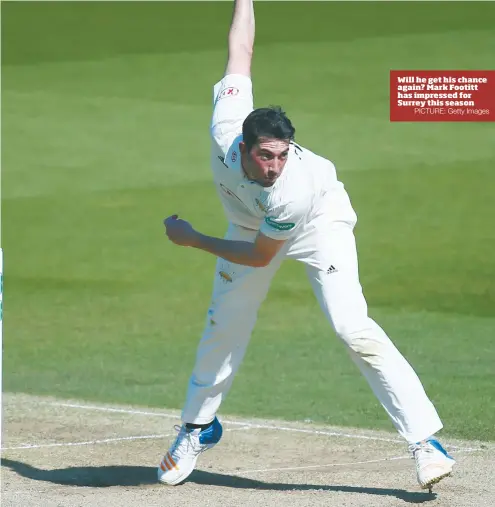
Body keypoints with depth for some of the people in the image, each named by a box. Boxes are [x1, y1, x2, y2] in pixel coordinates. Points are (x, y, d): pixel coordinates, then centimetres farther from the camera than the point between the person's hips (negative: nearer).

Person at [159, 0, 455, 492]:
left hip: (320, 224, -5)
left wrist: (193, 240, -20)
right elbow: (240, 50, -21)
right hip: (251, 220, 5)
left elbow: (259, 257, -25)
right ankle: (198, 427, 32)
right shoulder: (226, 128, -35)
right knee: (223, 324, 10)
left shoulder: (291, 191, -42)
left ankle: (425, 441, -21)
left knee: (352, 327, -21)